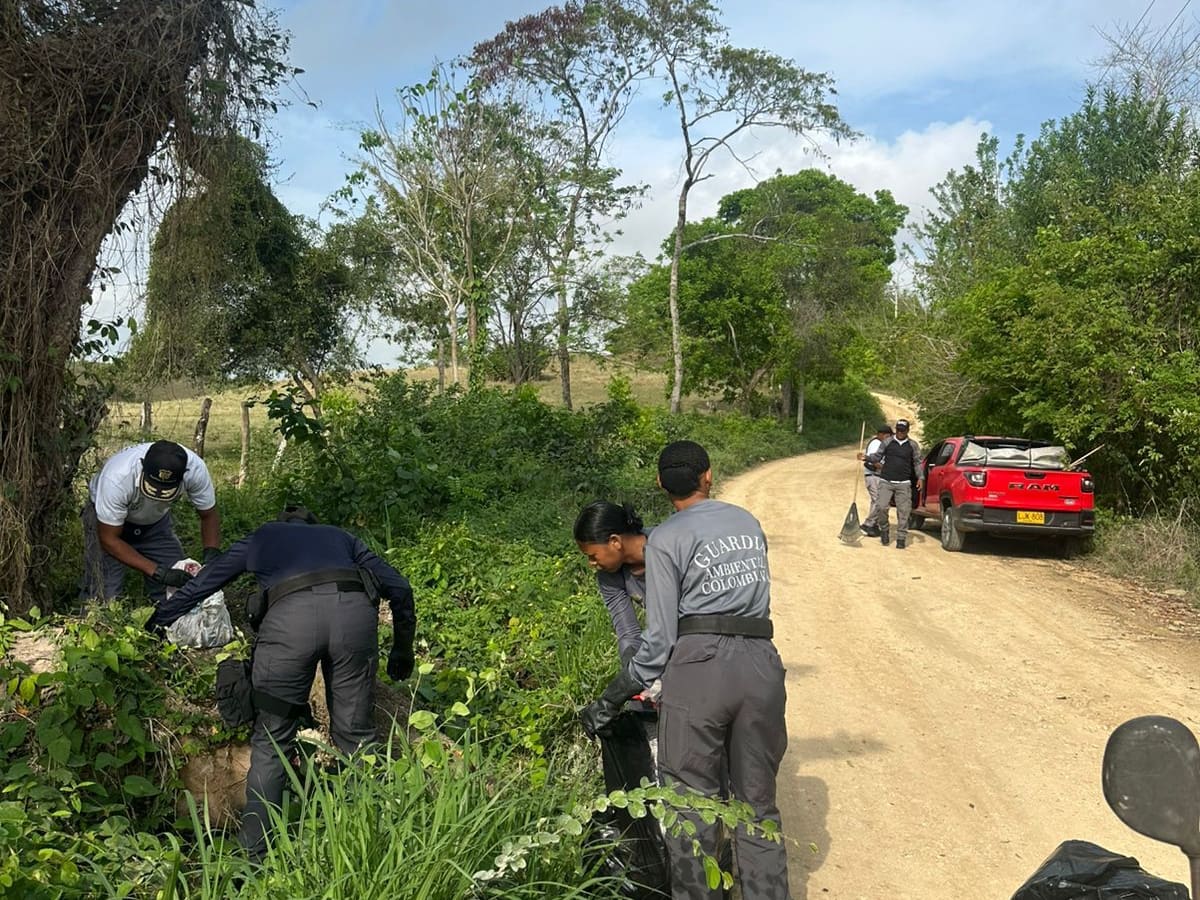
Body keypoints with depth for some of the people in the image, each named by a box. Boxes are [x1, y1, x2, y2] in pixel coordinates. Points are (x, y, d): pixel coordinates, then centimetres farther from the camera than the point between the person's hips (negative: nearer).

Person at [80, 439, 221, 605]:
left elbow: (209, 515, -13)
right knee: (102, 597, -14)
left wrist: (211, 555, -30)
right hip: (106, 520, -3)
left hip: (156, 520, 3)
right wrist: (158, 572, -36)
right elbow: (108, 539, -28)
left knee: (178, 586, -7)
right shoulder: (116, 477, -39)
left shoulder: (195, 468, -31)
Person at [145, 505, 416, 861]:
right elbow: (398, 586, 28)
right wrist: (403, 649, 38)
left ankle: (254, 850, 15)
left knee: (272, 740, 12)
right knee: (356, 735, 12)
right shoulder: (339, 537, 36)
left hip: (289, 615, -1)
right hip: (355, 609, 1)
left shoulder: (261, 537, 36)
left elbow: (205, 581, 42)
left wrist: (159, 618, 58)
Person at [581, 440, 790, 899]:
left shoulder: (665, 539, -2)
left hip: (699, 665, -5)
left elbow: (660, 637, -5)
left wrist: (610, 701, 3)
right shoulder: (748, 521, 14)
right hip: (761, 664, 5)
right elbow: (756, 595, 15)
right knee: (758, 804, 15)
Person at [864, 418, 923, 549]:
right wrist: (866, 457, -11)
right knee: (881, 507, -11)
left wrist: (920, 477, -2)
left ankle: (901, 538, 8)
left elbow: (917, 462, 9)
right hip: (886, 481, 0)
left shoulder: (913, 445, 8)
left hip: (904, 484, 0)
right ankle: (884, 530, 14)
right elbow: (877, 456, 6)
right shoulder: (888, 442, 6)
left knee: (904, 511, -2)